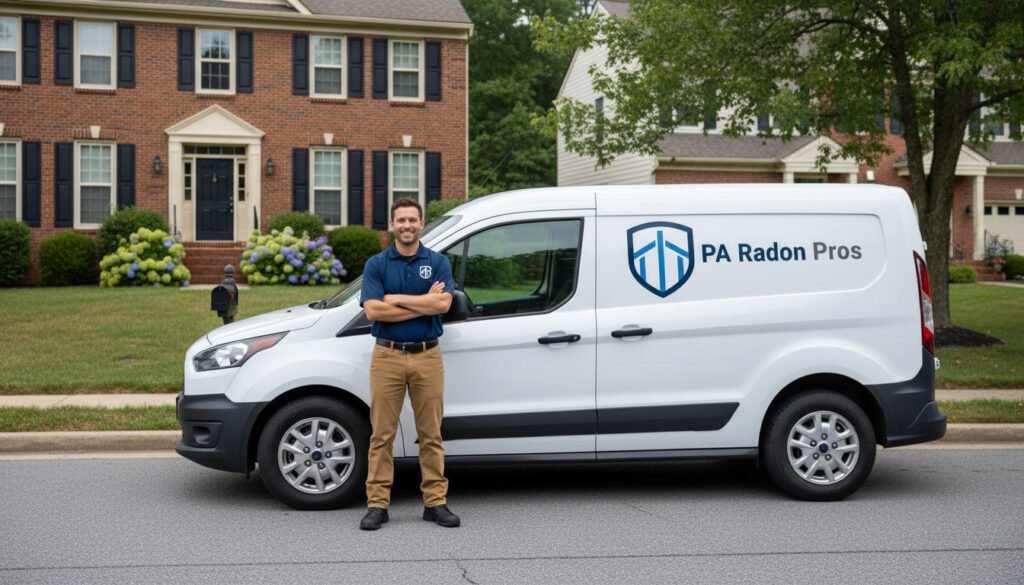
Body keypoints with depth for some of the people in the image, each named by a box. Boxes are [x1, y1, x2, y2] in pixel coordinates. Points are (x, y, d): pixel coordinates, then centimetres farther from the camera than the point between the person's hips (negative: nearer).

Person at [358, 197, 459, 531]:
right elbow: (372, 310, -11)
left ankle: (435, 502, 12)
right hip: (387, 356, -1)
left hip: (427, 356, 1)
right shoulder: (376, 264, 3)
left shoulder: (438, 262, 5)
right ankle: (377, 504, 8)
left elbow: (443, 303, -12)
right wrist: (423, 303, -11)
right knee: (382, 434, 2)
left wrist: (396, 298, -11)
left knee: (431, 434, 5)